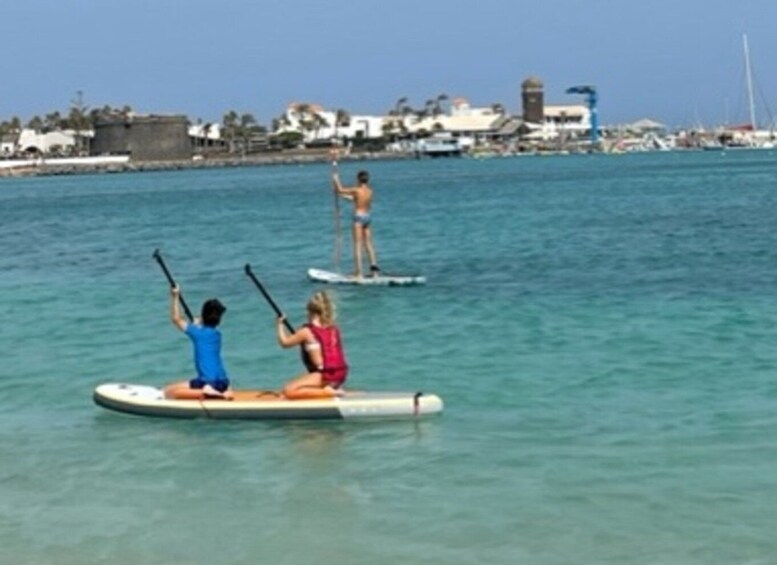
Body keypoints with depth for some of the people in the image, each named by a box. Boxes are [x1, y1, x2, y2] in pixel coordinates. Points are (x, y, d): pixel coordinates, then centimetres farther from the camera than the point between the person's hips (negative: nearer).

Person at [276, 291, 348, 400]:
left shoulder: (307, 332, -7)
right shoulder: (334, 330, 11)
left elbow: (284, 342, 6)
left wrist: (280, 324, 21)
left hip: (324, 376, -8)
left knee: (288, 391, -8)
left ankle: (327, 392, -17)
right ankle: (333, 389, 8)